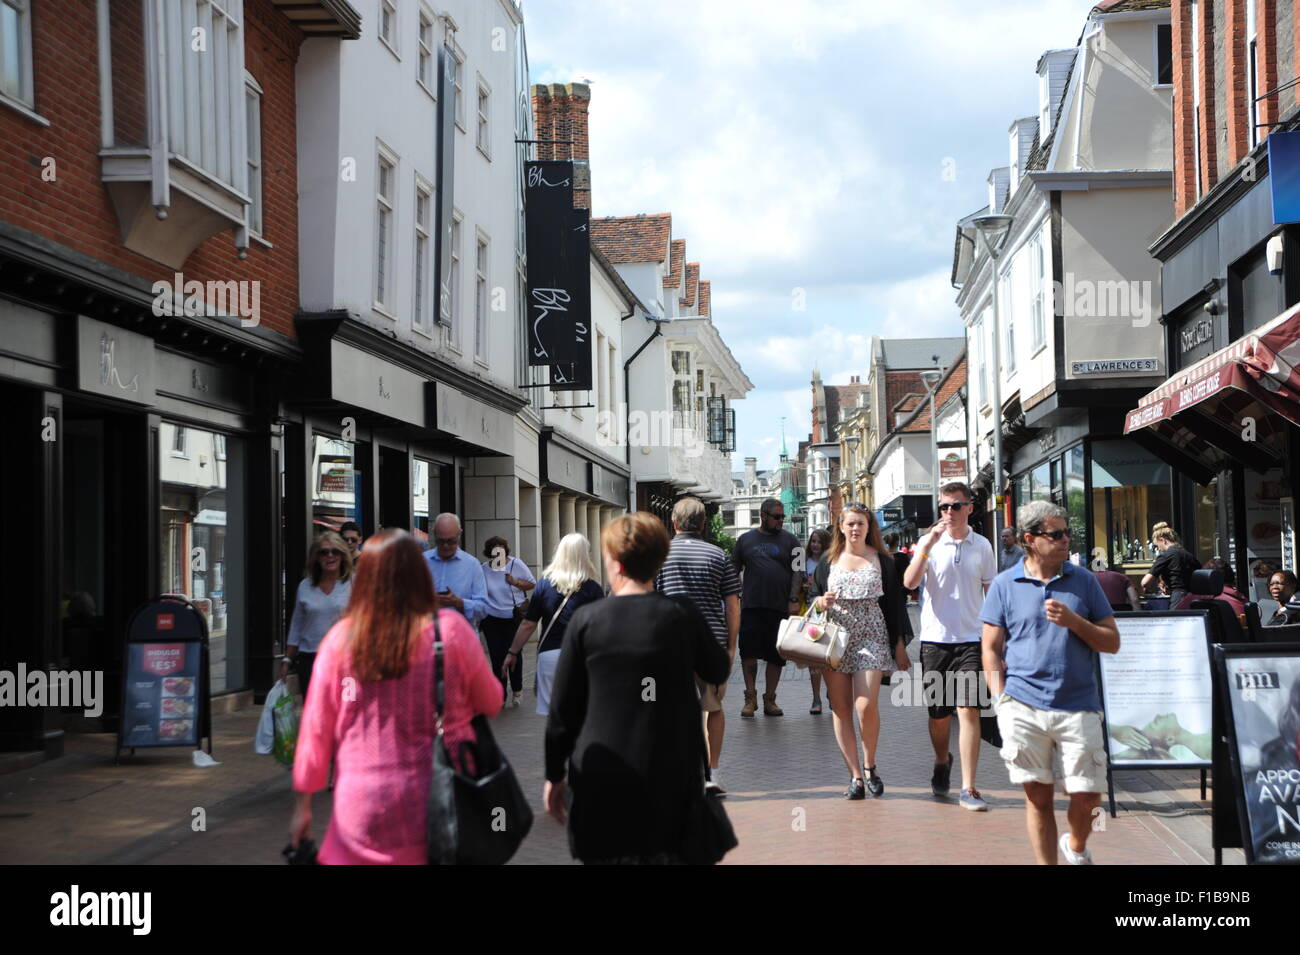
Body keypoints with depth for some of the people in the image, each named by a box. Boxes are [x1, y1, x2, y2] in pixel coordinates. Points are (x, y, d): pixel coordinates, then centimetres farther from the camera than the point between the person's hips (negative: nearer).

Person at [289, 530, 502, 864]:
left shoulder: (340, 639, -3)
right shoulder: (450, 630, -7)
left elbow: (316, 728, 2)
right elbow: (491, 703, 6)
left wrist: (303, 804, 12)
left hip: (362, 811, 1)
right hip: (438, 805, -1)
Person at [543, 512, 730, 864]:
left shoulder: (586, 620, -5)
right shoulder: (683, 615, -3)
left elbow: (563, 707, -1)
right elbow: (717, 672, 14)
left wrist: (555, 773, 9)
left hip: (602, 781, -1)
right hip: (671, 779, 1)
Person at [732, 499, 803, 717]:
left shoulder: (789, 540, 9)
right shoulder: (746, 540, 11)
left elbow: (797, 572, 5)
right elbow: (734, 571, 14)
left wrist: (794, 600, -5)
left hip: (781, 607, 0)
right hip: (751, 606, 0)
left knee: (776, 656, 3)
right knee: (748, 652, -5)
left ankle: (769, 699, 12)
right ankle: (750, 697, 6)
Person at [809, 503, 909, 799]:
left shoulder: (882, 561, 8)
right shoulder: (828, 562, 12)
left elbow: (894, 604, 9)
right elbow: (814, 599, 17)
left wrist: (899, 646, 6)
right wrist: (820, 602, -7)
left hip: (871, 639, -2)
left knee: (867, 705, -18)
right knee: (840, 710, -1)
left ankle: (869, 766, 4)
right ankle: (855, 776, 6)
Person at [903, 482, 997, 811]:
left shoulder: (982, 546, 5)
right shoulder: (929, 542, 1)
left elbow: (992, 593, 11)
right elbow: (909, 582, -13)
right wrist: (929, 544, -22)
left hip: (971, 639, -1)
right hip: (935, 638, 1)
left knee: (969, 710, -12)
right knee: (938, 713, 11)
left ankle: (968, 789, -10)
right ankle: (942, 762, 41)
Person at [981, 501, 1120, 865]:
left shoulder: (1083, 581, 8)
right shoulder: (1004, 585, 6)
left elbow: (1112, 643, 7)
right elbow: (991, 649, 8)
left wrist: (1072, 621, -8)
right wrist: (1001, 700, -2)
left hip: (1079, 707, 1)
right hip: (1024, 707, -1)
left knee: (1087, 799, 2)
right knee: (1038, 797, 4)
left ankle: (1076, 846, 32)